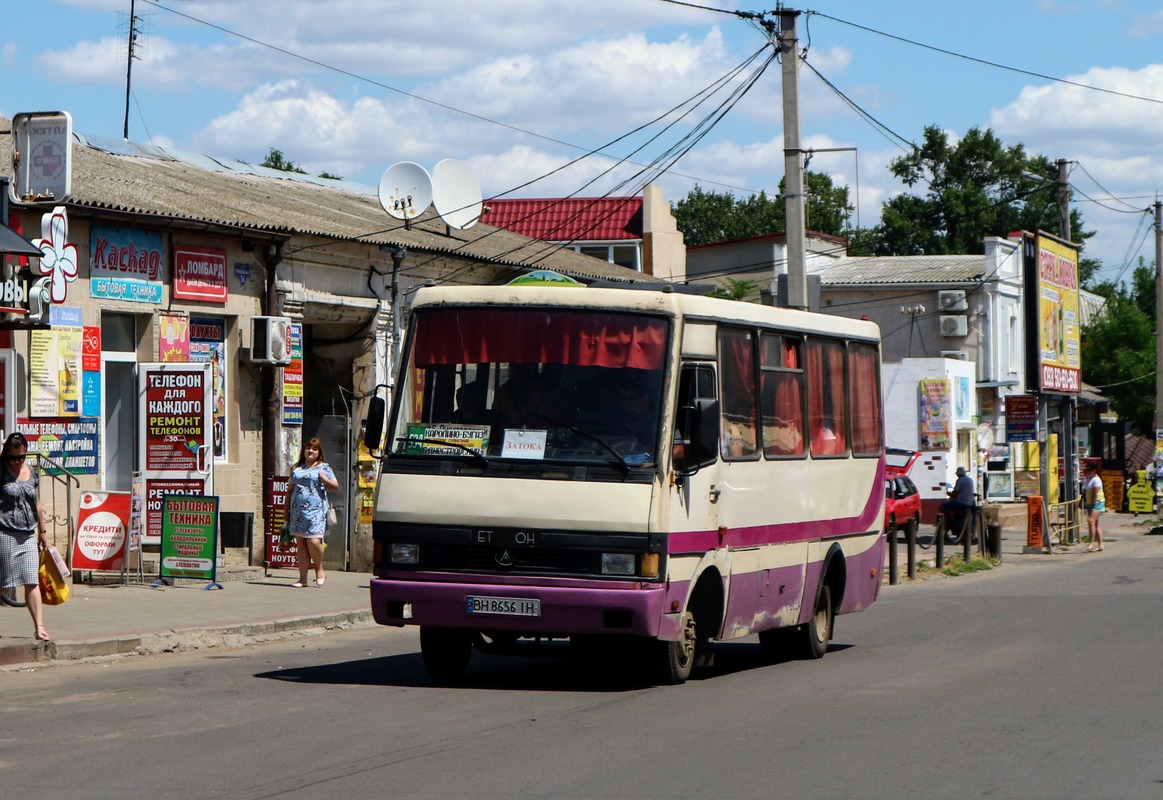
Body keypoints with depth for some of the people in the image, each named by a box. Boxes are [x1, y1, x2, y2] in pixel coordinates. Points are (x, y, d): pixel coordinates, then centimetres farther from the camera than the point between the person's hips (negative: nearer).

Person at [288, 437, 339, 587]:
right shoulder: (296, 469, 18)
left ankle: (319, 569, 10)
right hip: (297, 511, 4)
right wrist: (286, 509, 15)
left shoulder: (323, 468, 8)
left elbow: (335, 486, 9)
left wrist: (324, 479, -9)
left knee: (313, 541, -15)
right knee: (300, 544, 2)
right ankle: (303, 578, 4)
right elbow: (290, 490, 20)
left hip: (315, 511, -4)